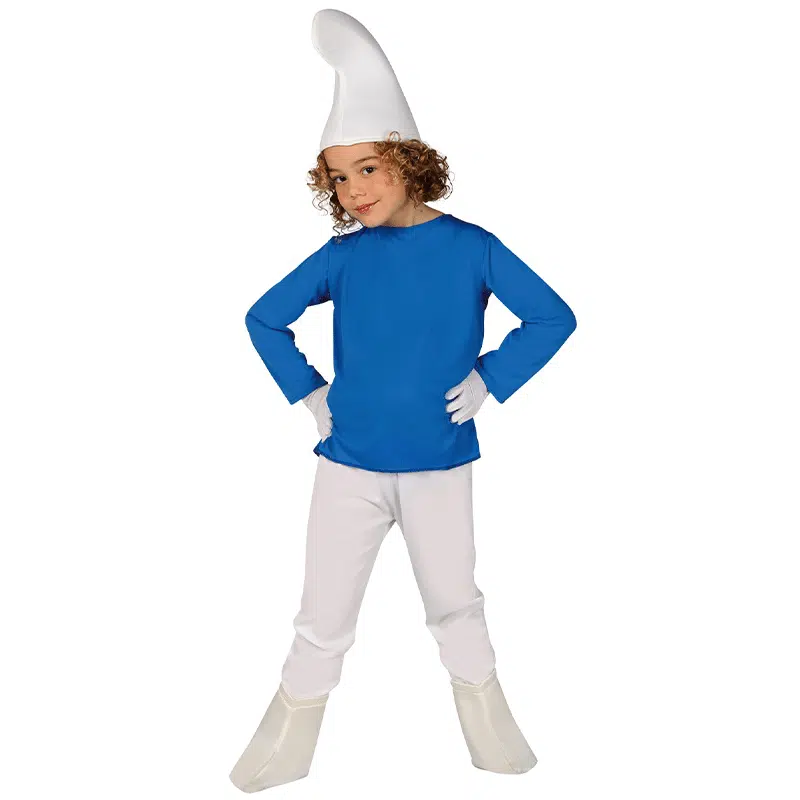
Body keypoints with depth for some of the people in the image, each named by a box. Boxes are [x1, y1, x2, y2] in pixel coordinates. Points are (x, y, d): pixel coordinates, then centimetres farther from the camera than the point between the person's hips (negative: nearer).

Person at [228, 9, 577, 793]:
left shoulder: (470, 247, -8)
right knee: (323, 619, 11)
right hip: (348, 466, 1)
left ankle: (487, 725, 42)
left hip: (440, 465, 0)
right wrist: (307, 391, -2)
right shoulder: (341, 255, -5)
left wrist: (488, 381, -10)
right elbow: (263, 319, 6)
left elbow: (553, 318, -3)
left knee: (455, 602, 18)